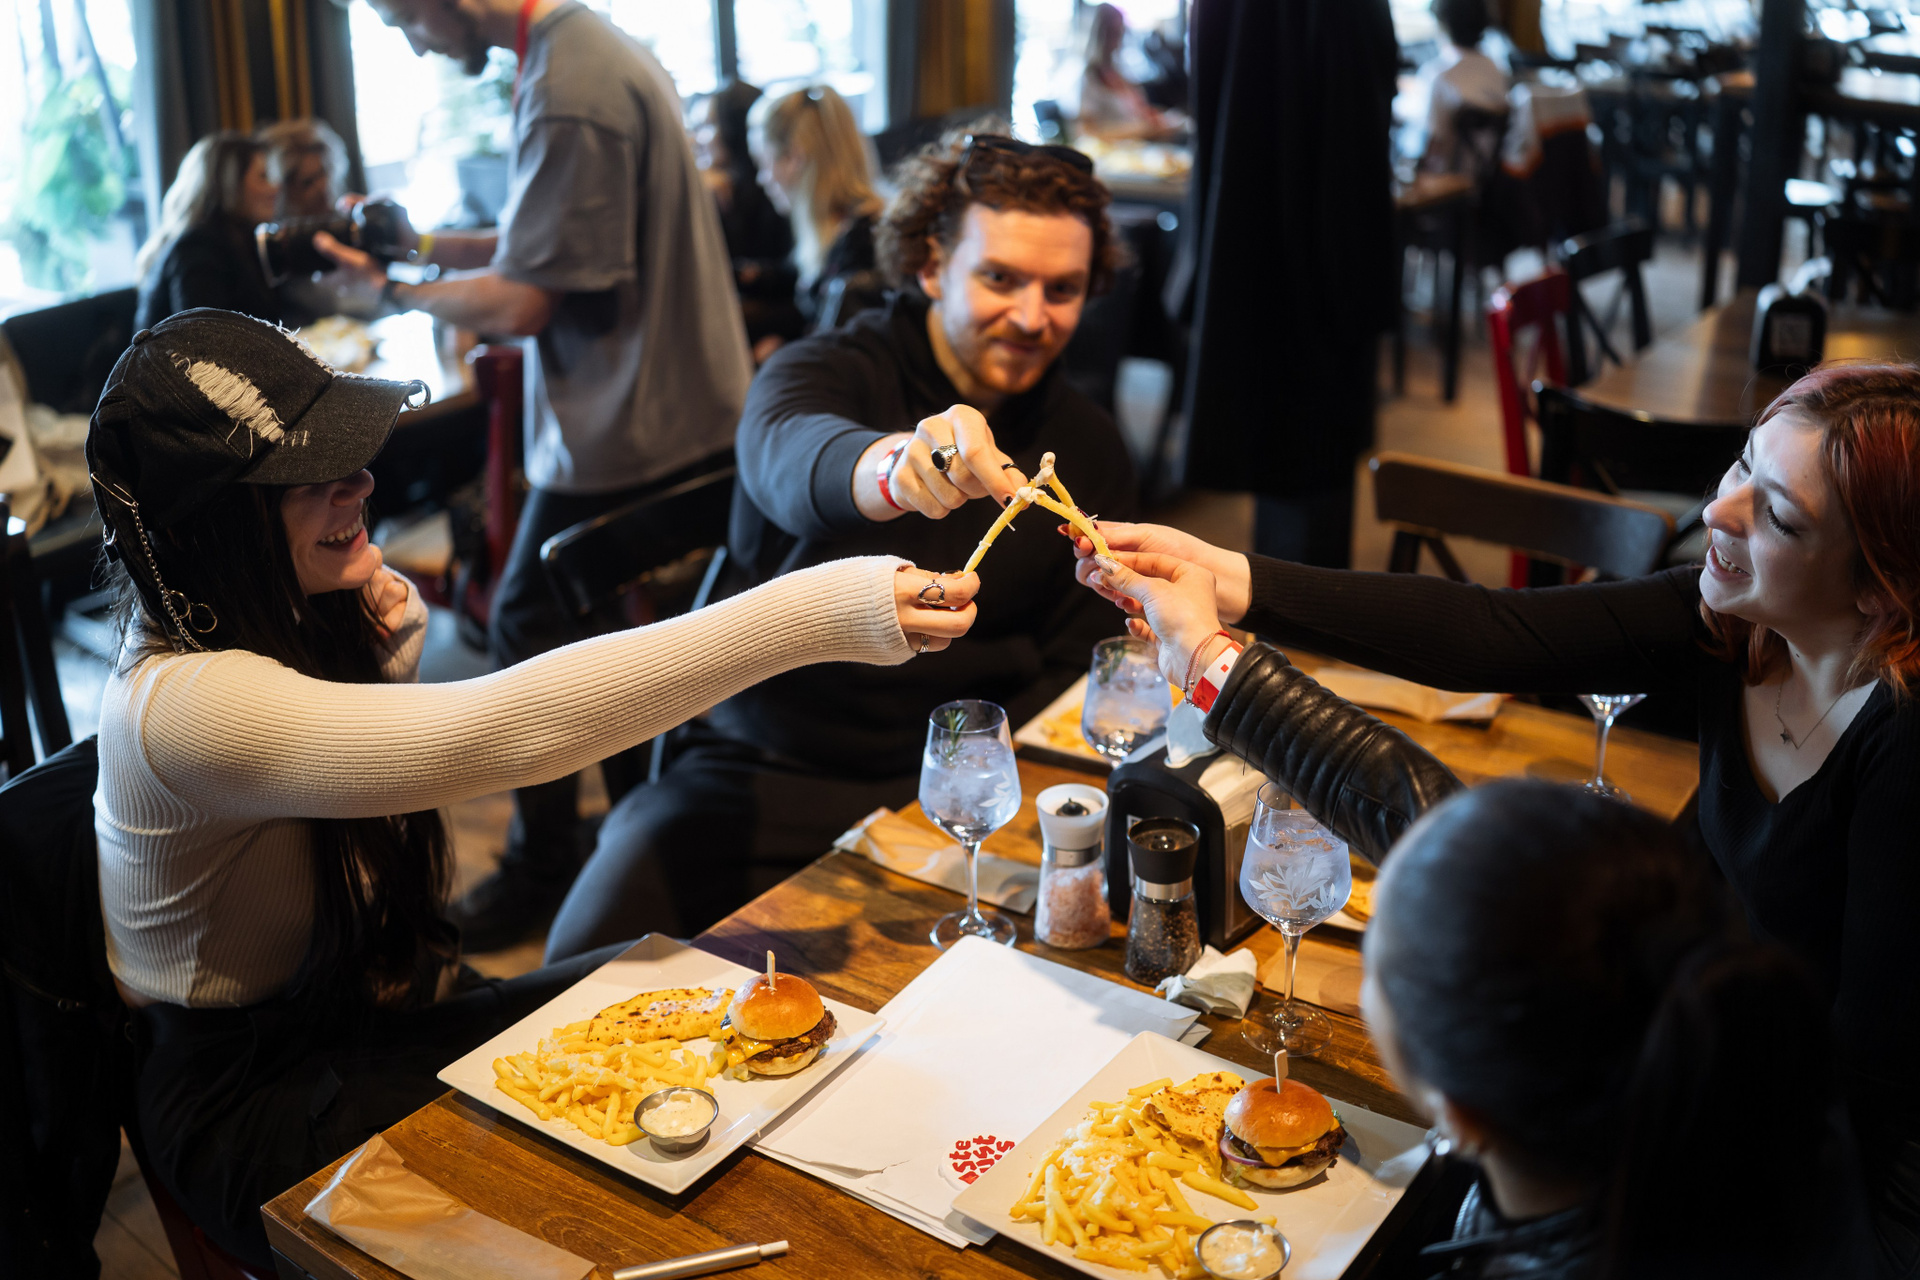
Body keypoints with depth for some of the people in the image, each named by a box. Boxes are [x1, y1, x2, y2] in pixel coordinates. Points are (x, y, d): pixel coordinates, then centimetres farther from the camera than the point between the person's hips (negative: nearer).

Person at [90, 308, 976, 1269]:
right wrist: (817, 615, -45)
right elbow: (504, 731, -41)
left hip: (375, 1007, 8)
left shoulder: (266, 611, -3)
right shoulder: (184, 705, -30)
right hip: (259, 1109, -8)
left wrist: (385, 637, -10)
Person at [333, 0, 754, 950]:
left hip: (628, 435, -10)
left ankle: (543, 870, 17)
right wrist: (423, 245, 12)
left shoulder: (565, 95, -22)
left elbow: (518, 305, -19)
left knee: (529, 631, 3)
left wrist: (390, 285, -3)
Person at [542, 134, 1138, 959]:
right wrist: (895, 466, -54)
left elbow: (1073, 665, 11)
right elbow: (787, 458, -30)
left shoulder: (1090, 452, 8)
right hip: (762, 765, -1)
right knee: (591, 959, -22)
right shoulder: (830, 369, -4)